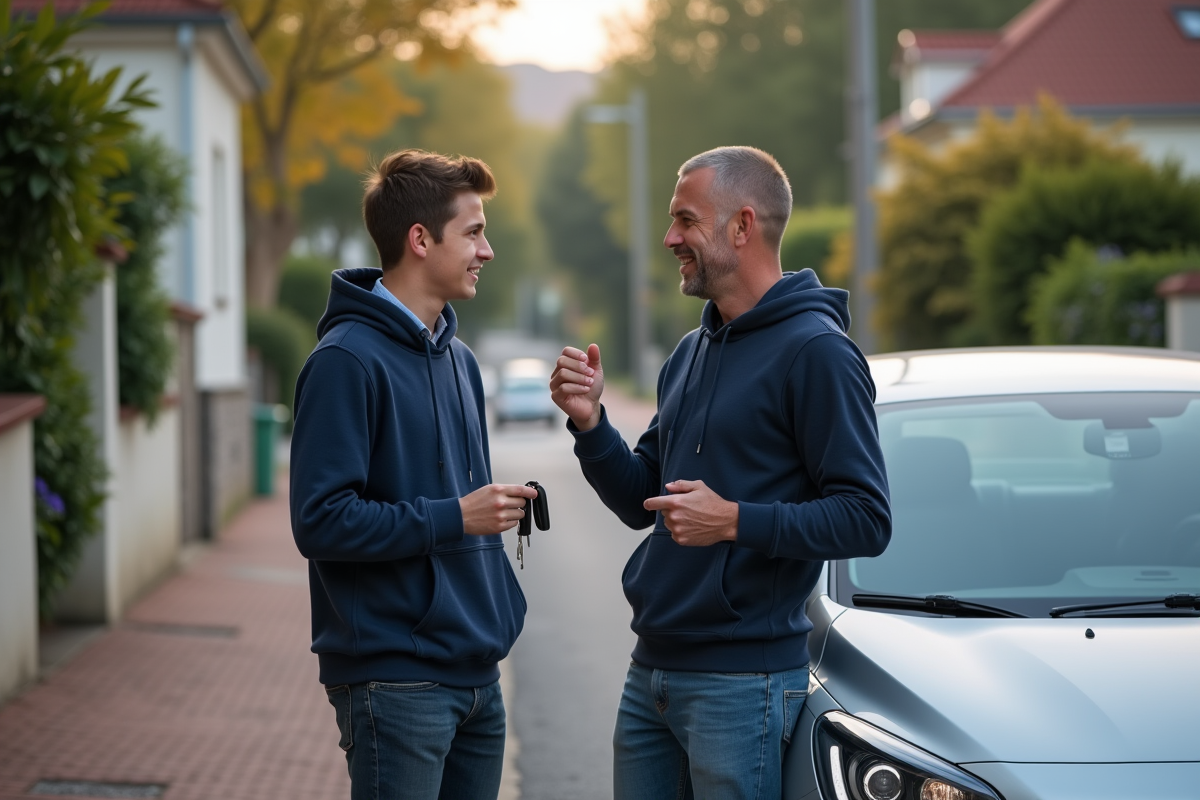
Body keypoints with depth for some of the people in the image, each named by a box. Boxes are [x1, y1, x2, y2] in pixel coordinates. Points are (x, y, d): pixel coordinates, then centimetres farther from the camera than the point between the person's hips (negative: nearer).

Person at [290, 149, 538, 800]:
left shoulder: (458, 359, 14)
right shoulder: (347, 360, -13)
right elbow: (319, 521, -19)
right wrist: (453, 518, -20)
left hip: (476, 673, 8)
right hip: (395, 683, -8)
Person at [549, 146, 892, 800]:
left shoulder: (815, 351, -12)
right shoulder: (692, 352, 16)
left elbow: (866, 520, -18)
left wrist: (735, 521, -24)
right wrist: (589, 421, 1)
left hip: (740, 683, -8)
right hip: (650, 672, 8)